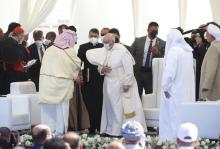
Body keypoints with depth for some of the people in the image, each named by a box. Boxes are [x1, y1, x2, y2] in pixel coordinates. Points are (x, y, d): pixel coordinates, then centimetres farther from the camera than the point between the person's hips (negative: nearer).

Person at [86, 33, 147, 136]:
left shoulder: (122, 51, -16)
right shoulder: (103, 51, 4)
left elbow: (129, 69, -17)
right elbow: (99, 66, 12)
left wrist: (127, 84, -19)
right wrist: (102, 69, -11)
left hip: (122, 84, -6)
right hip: (109, 84, 7)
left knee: (124, 108, -4)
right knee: (111, 107, 11)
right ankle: (111, 129, 18)